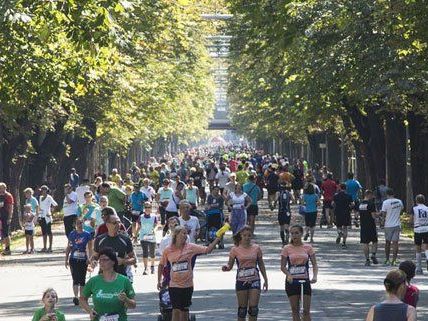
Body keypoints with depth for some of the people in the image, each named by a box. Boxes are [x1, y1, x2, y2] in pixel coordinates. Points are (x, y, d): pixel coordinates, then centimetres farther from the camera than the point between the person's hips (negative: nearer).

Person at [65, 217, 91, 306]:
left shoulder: (87, 234, 2)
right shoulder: (72, 234, 4)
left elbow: (87, 247, -3)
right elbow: (68, 248, 10)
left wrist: (88, 258, -15)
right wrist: (66, 259, 8)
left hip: (83, 260, 0)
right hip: (73, 259, 0)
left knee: (82, 279, 7)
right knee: (75, 279, -10)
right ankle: (76, 296, -18)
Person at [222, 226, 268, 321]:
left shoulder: (256, 248, 4)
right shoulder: (235, 250, -1)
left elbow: (261, 265, 12)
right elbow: (230, 265, 0)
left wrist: (265, 280, 10)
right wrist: (226, 267, -24)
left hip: (254, 280, 1)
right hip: (241, 281, -1)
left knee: (253, 307, -6)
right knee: (242, 308, 3)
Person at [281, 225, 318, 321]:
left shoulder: (308, 248, 3)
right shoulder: (287, 249, 1)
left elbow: (314, 264, 2)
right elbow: (283, 266, 1)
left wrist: (314, 276, -17)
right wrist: (288, 275, -19)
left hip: (305, 281, 0)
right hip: (291, 281, 0)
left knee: (306, 310, -2)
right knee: (295, 310, 5)